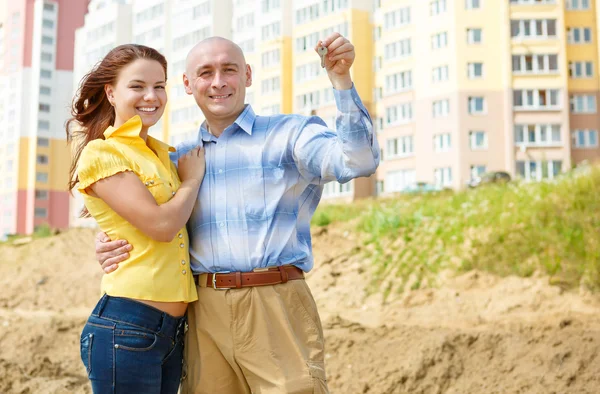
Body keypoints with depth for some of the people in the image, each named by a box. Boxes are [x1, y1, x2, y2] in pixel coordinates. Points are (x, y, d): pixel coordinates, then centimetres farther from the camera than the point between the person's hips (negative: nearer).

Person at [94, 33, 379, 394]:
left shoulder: (290, 134, 4)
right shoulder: (180, 158, 17)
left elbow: (358, 162, -13)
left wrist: (341, 79, -21)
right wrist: (109, 248, 3)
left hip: (276, 306, -4)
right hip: (205, 313, 4)